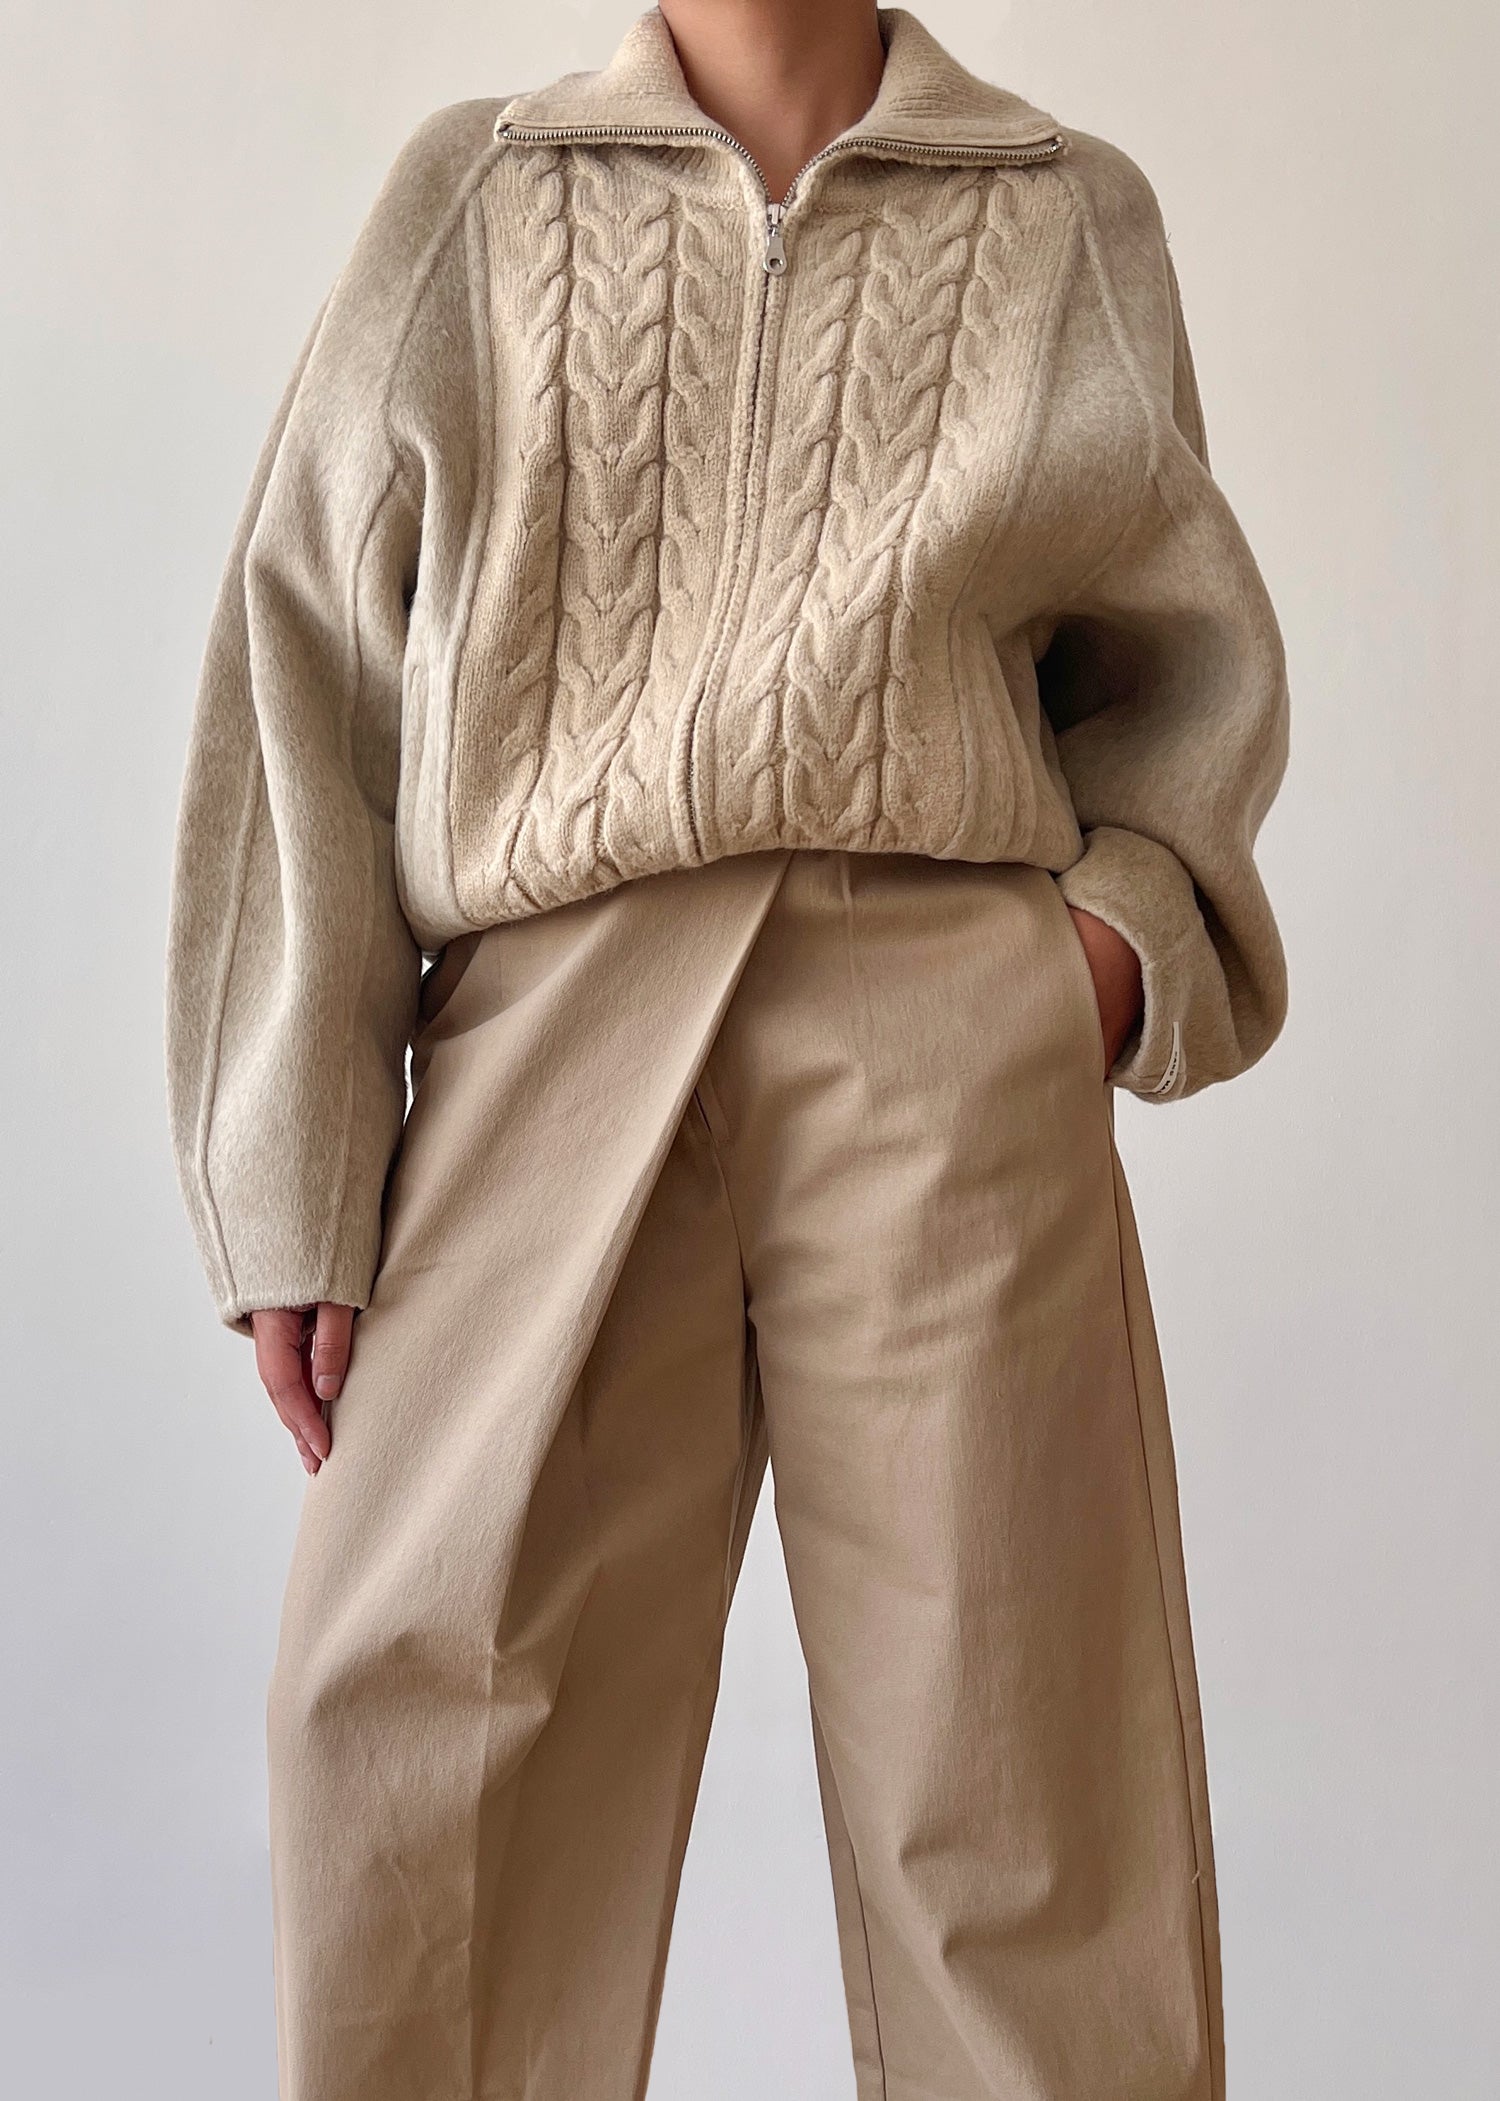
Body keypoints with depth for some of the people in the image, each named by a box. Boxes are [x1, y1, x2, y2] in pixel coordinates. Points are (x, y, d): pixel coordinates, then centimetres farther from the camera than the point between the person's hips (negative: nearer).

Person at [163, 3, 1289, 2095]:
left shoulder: (1072, 217, 15)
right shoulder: (471, 198, 13)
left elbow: (1185, 658, 23)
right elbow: (307, 678, 8)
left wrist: (1135, 918, 1)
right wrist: (296, 1189, 1)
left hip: (953, 1062, 0)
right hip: (544, 1057, 1)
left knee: (1013, 1827, 2)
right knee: (417, 1735, 0)